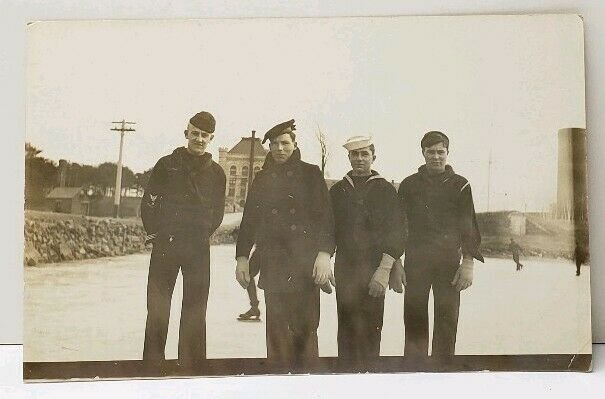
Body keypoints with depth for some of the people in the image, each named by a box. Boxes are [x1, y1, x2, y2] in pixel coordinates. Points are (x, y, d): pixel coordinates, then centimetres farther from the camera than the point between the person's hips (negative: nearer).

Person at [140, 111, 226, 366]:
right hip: (165, 245, -1)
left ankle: (191, 364, 10)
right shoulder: (167, 165, 5)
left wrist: (203, 235, 6)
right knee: (157, 307, -1)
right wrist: (154, 233, 0)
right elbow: (148, 202, 6)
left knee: (195, 309, 3)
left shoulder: (216, 173, 9)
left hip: (199, 249, 1)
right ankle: (152, 362, 5)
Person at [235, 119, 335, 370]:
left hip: (305, 261, -2)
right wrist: (242, 257, 9)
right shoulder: (263, 178, 16)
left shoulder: (310, 174, 8)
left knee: (305, 325, -2)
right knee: (277, 325, -1)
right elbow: (249, 219, 17)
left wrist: (324, 254, -10)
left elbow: (325, 216, 1)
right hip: (273, 262, 2)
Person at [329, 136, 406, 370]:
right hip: (345, 269, 2)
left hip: (374, 270, -2)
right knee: (347, 328, 0)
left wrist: (384, 270, -10)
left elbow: (396, 233, -1)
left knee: (370, 328, -4)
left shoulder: (385, 190, 5)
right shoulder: (338, 190, 13)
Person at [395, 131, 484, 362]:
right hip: (415, 262, 0)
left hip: (449, 262, 0)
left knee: (447, 321, 2)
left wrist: (468, 263, -6)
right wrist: (396, 262, 0)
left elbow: (468, 227, 4)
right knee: (414, 320, -1)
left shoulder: (460, 185, 7)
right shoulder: (409, 185, 9)